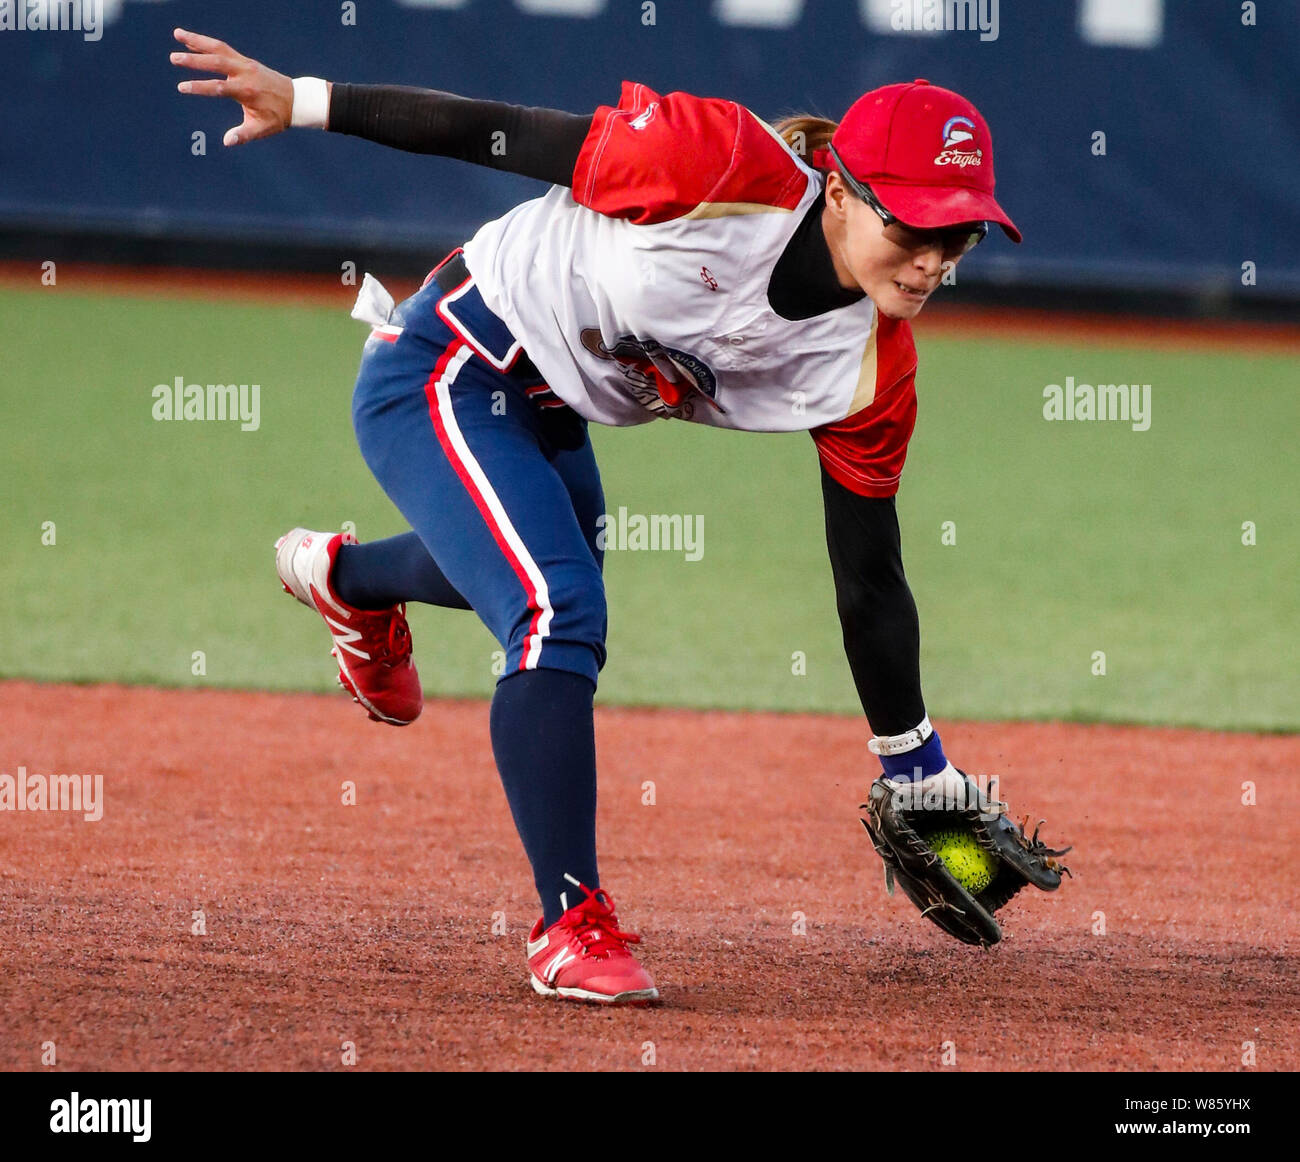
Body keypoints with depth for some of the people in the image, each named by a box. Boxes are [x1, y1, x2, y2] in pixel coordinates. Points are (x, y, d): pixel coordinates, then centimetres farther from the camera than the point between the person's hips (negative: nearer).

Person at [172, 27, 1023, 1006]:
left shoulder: (870, 372, -16)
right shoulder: (723, 167, -33)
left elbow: (870, 586, -8)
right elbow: (509, 136, -24)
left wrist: (918, 779, -6)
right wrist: (310, 102, -22)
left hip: (548, 422, 8)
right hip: (445, 371, -8)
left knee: (549, 583, 33)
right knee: (559, 618, -24)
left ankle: (346, 577, 64)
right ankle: (572, 926, -17)